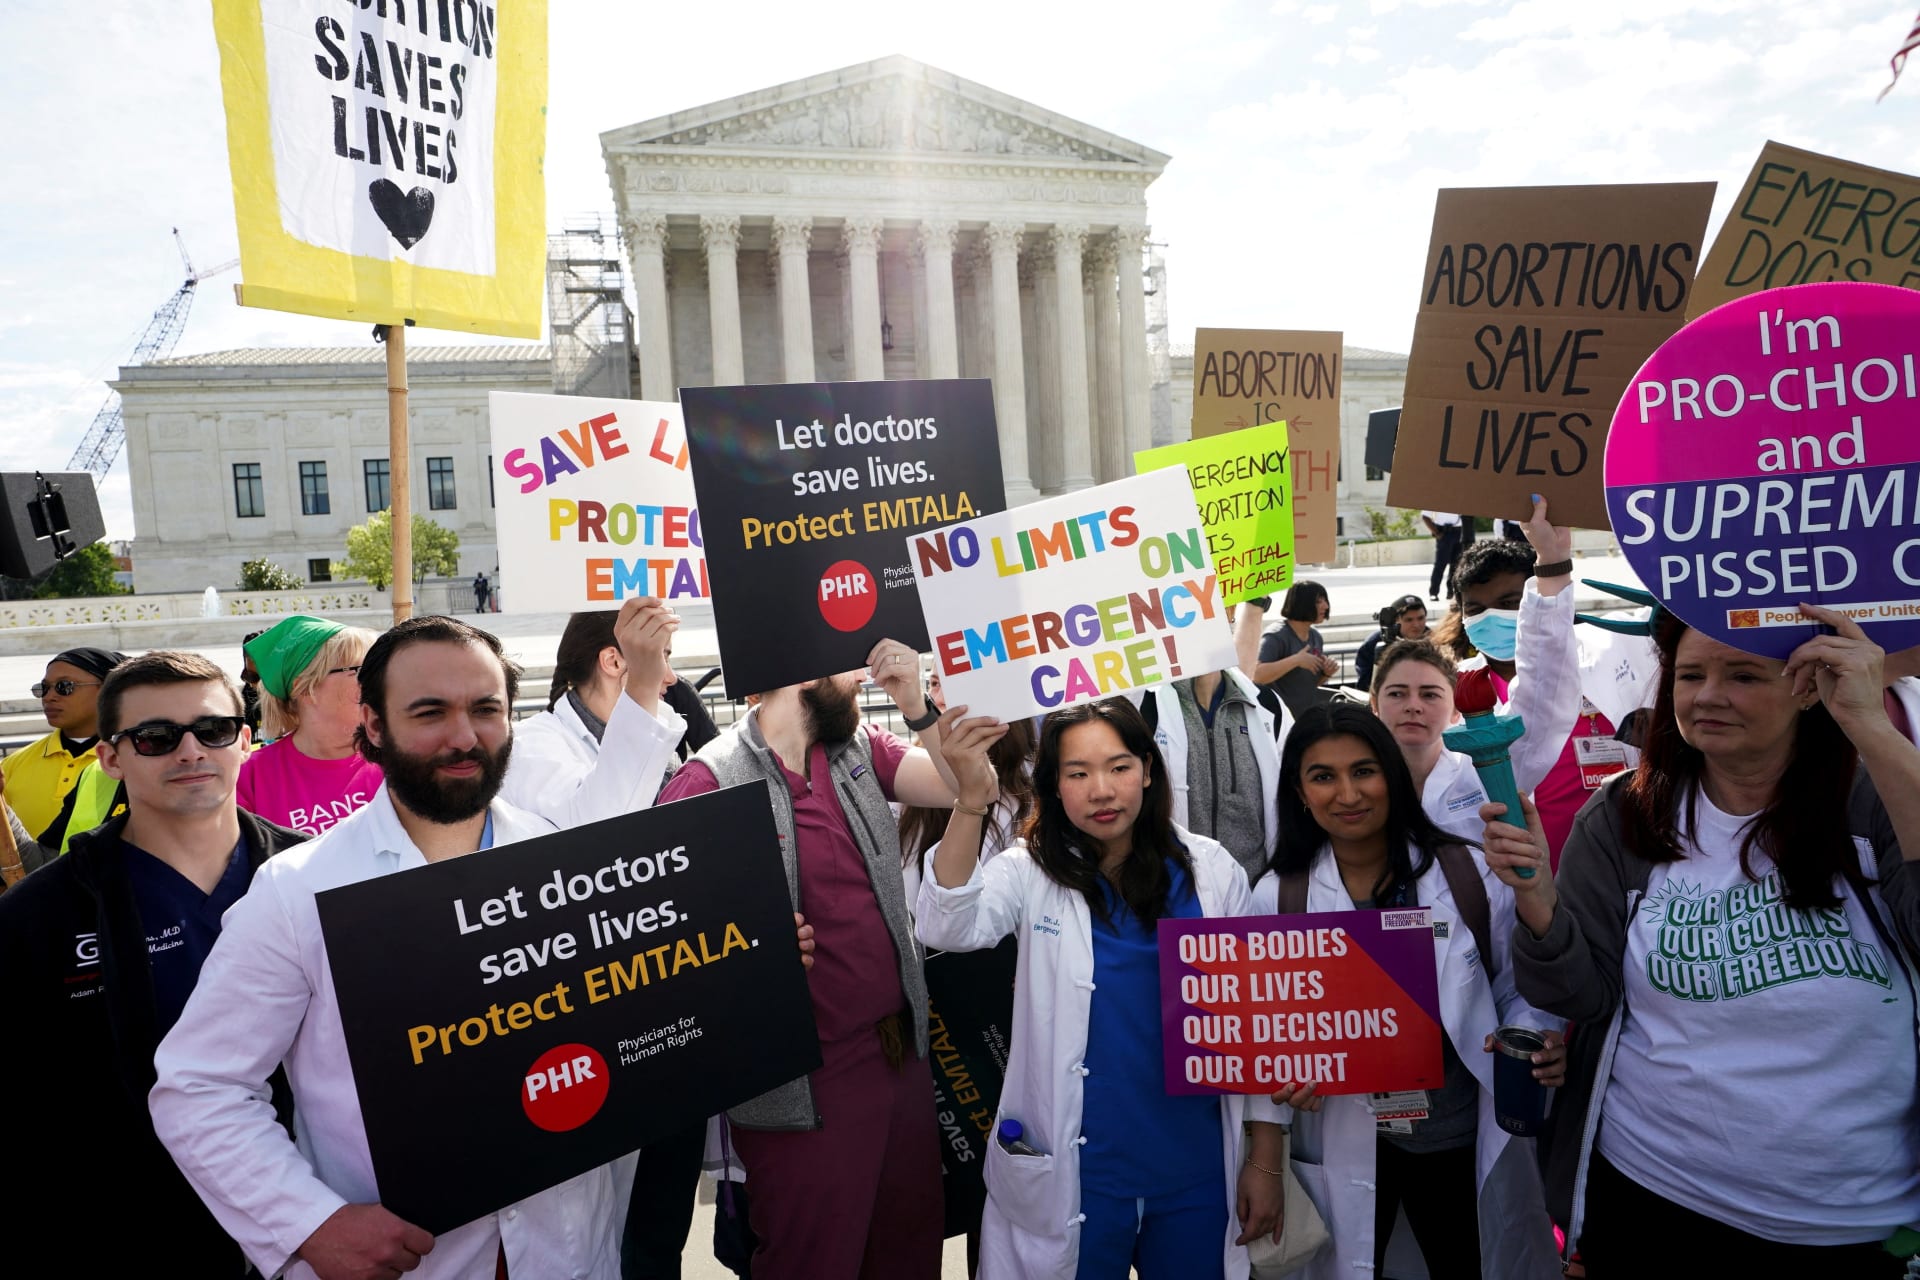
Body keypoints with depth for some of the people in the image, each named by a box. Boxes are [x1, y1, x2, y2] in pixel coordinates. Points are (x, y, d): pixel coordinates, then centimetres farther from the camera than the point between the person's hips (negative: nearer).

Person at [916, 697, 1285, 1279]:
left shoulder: (1209, 870, -4)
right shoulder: (1030, 872, -8)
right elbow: (948, 929, -28)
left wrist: (1265, 1161, 3)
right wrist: (972, 802, -42)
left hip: (1196, 1168, 2)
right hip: (1075, 1172, -1)